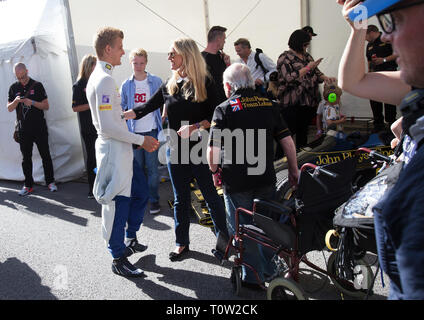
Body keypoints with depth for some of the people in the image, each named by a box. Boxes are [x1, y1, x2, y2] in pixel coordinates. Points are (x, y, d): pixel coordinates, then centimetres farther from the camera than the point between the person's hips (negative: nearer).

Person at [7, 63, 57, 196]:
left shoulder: (37, 85, 1)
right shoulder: (13, 88, 9)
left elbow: (46, 106, -1)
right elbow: (9, 108, 8)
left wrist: (32, 102, -17)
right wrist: (16, 101, -12)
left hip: (39, 127, -2)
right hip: (24, 129, 3)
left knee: (45, 155, 1)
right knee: (26, 158, 7)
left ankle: (50, 182, 11)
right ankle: (28, 185, 14)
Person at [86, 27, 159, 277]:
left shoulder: (102, 76, 14)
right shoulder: (104, 79, -18)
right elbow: (107, 126, -24)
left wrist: (135, 139, 17)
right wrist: (141, 140, -16)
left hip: (121, 148, 10)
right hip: (113, 150, -10)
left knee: (141, 191, 20)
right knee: (117, 205, -1)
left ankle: (130, 239, 35)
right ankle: (119, 260, 13)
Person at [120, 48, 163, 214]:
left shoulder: (156, 81, 1)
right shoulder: (126, 85, 7)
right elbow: (122, 109, 13)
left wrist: (164, 128, 0)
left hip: (151, 131, -2)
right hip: (133, 132, 2)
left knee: (152, 168, 2)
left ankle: (154, 200, 15)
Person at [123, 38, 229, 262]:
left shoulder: (204, 83, -5)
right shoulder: (169, 87, 8)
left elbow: (214, 117, -7)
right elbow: (145, 108, 9)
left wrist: (194, 127, -20)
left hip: (201, 149, -4)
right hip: (176, 150, 5)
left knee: (211, 196, 4)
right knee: (180, 199, 13)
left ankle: (223, 238, 23)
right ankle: (181, 243, 27)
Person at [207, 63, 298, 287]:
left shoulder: (224, 109, -8)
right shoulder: (269, 105, 4)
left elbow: (213, 149, -13)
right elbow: (287, 141, 4)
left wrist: (215, 171, 4)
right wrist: (293, 171, 14)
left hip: (236, 182, -4)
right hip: (266, 179, 4)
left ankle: (253, 277, 23)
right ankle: (271, 269, 38)